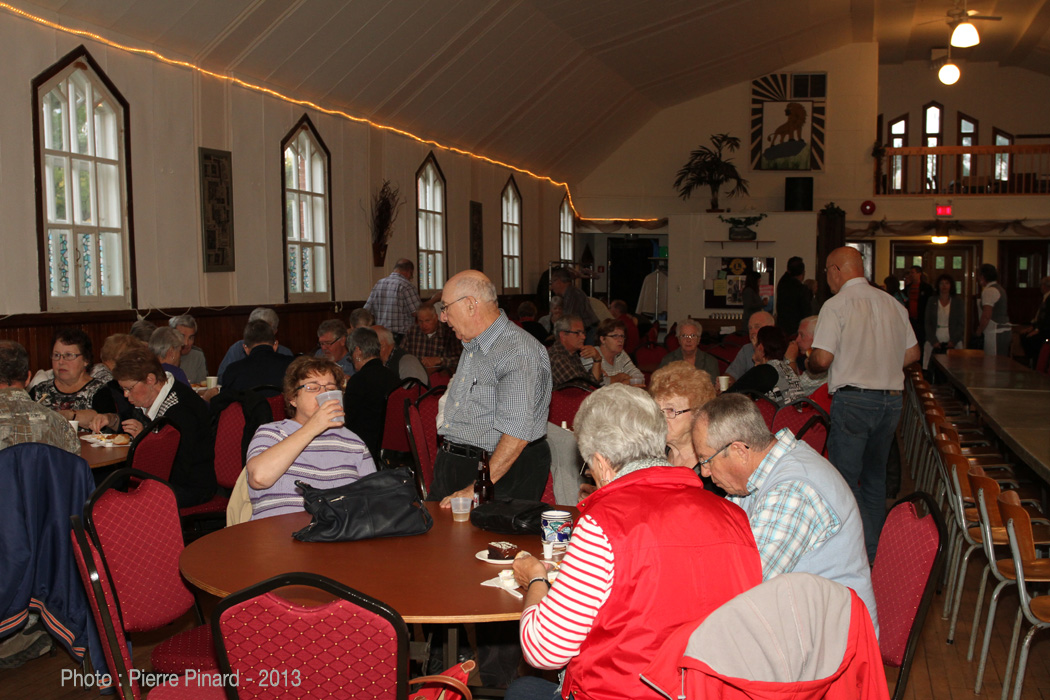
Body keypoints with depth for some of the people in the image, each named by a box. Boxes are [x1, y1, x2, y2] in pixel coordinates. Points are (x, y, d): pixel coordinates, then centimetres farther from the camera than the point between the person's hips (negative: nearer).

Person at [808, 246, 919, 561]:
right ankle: (877, 550, 25)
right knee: (874, 476, 17)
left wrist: (810, 365, 6)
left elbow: (822, 359, -16)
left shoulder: (836, 305, -10)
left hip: (853, 399, -7)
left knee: (844, 477, -1)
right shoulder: (893, 304, 10)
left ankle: (866, 550, -6)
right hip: (892, 399, 7)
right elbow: (912, 353, 14)